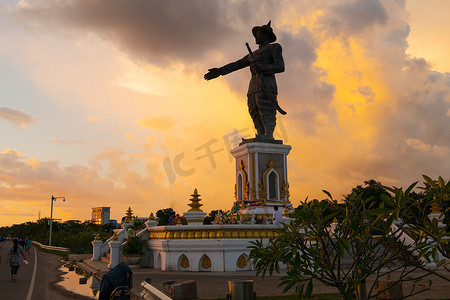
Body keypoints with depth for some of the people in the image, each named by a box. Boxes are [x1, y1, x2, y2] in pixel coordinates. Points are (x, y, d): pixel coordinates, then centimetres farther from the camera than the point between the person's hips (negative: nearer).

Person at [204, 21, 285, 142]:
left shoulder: (274, 47, 14)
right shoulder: (253, 55, 33)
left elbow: (280, 67, -1)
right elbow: (236, 65, 24)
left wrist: (262, 67, -16)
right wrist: (220, 71, 11)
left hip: (266, 86, -7)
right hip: (253, 88, 7)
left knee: (267, 113, -19)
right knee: (256, 114, -5)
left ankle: (269, 136, -28)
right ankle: (261, 136, -11)